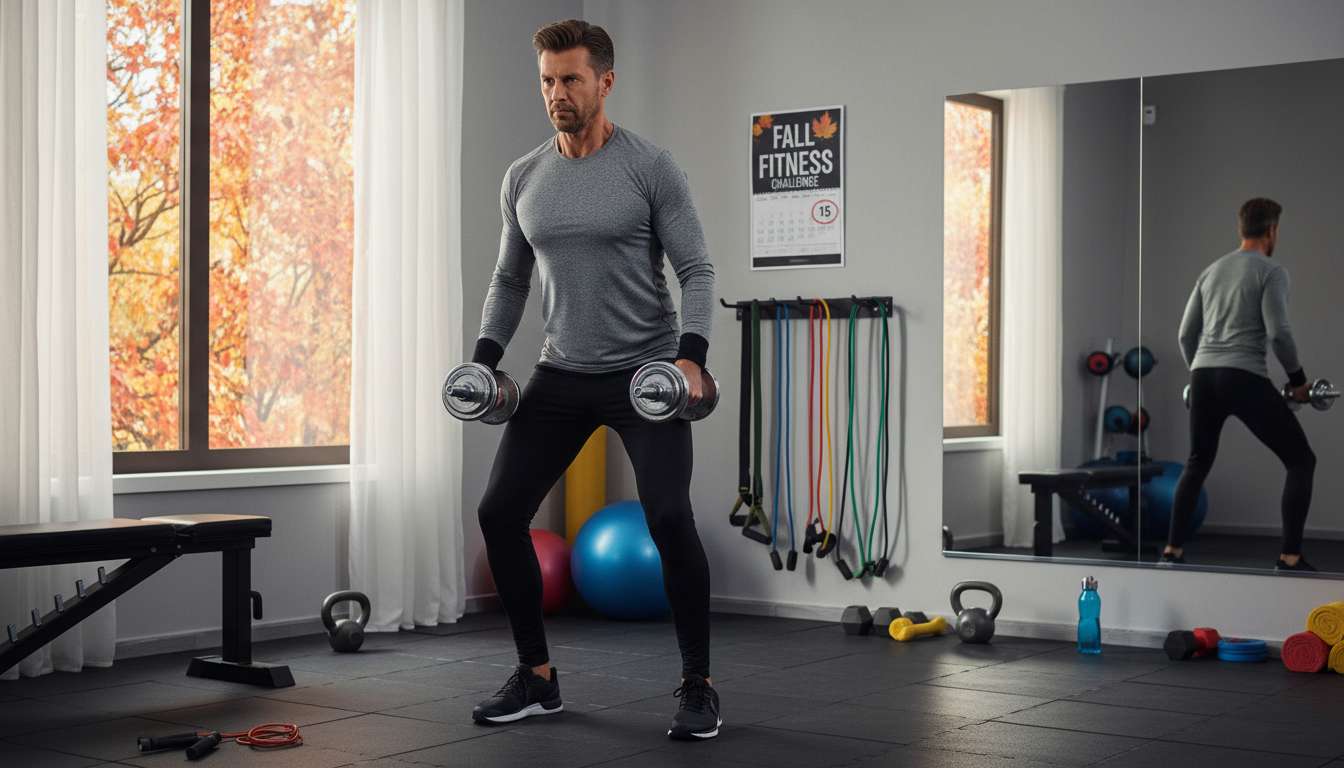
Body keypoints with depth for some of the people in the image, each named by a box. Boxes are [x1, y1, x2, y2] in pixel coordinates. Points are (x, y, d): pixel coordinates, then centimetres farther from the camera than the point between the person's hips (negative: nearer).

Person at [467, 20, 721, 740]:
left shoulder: (650, 168, -9)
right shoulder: (523, 178, 6)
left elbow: (697, 270, -9)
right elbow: (509, 279, 15)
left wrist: (691, 356, -23)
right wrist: (484, 359, 4)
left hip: (645, 374, -5)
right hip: (562, 375, 5)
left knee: (668, 517, -20)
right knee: (499, 512, -2)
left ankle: (698, 688, -3)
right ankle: (537, 677, 14)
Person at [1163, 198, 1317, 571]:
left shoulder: (1211, 271, 20)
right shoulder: (1271, 271, -2)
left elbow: (1186, 334, 19)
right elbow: (1278, 332, -13)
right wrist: (1298, 379, 0)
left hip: (1203, 376, 7)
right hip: (1245, 379, -7)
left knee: (1197, 463, 24)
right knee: (1301, 461, 4)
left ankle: (1172, 550, 19)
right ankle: (1290, 558, -3)